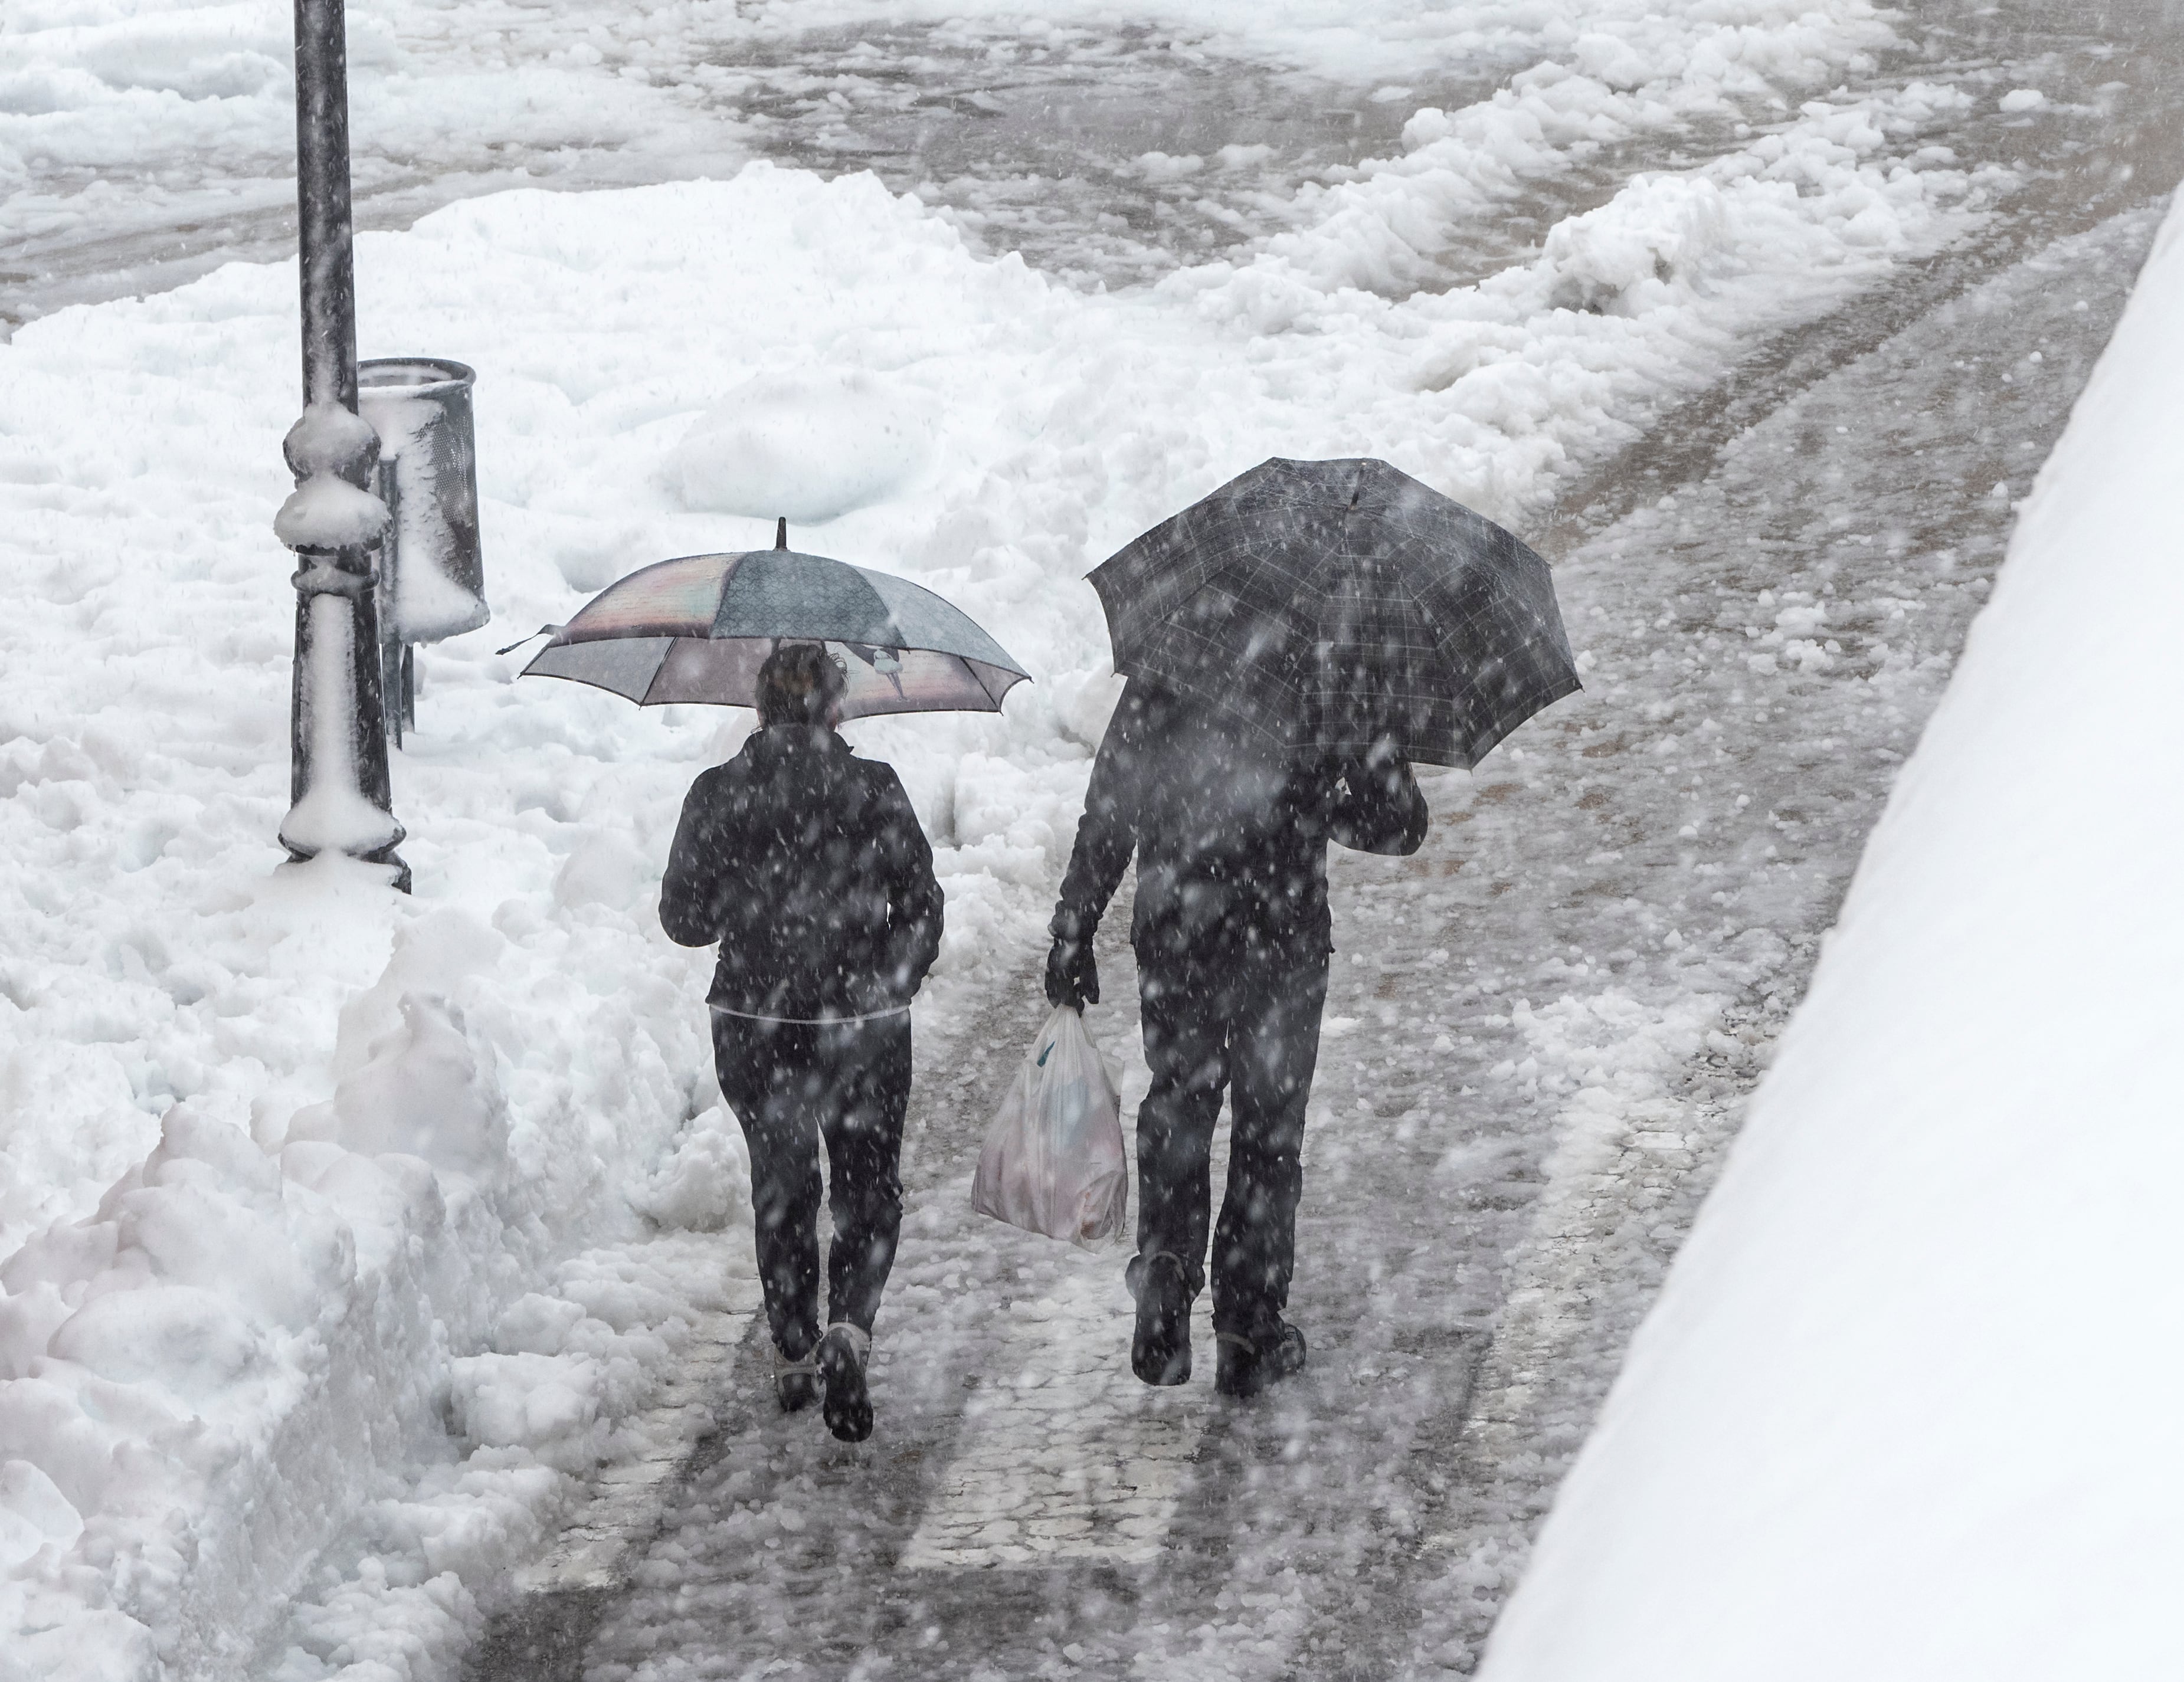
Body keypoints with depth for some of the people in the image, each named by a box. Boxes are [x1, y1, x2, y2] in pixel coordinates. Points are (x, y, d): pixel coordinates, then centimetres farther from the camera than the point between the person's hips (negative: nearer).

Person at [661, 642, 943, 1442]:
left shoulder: (718, 794, -7)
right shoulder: (874, 790, -9)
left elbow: (684, 917, -1)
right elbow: (922, 910, -4)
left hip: (754, 1028, 1)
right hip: (863, 1025, -1)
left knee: (781, 1190, 20)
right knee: (869, 1190, 12)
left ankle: (794, 1357, 25)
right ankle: (848, 1333, -10)